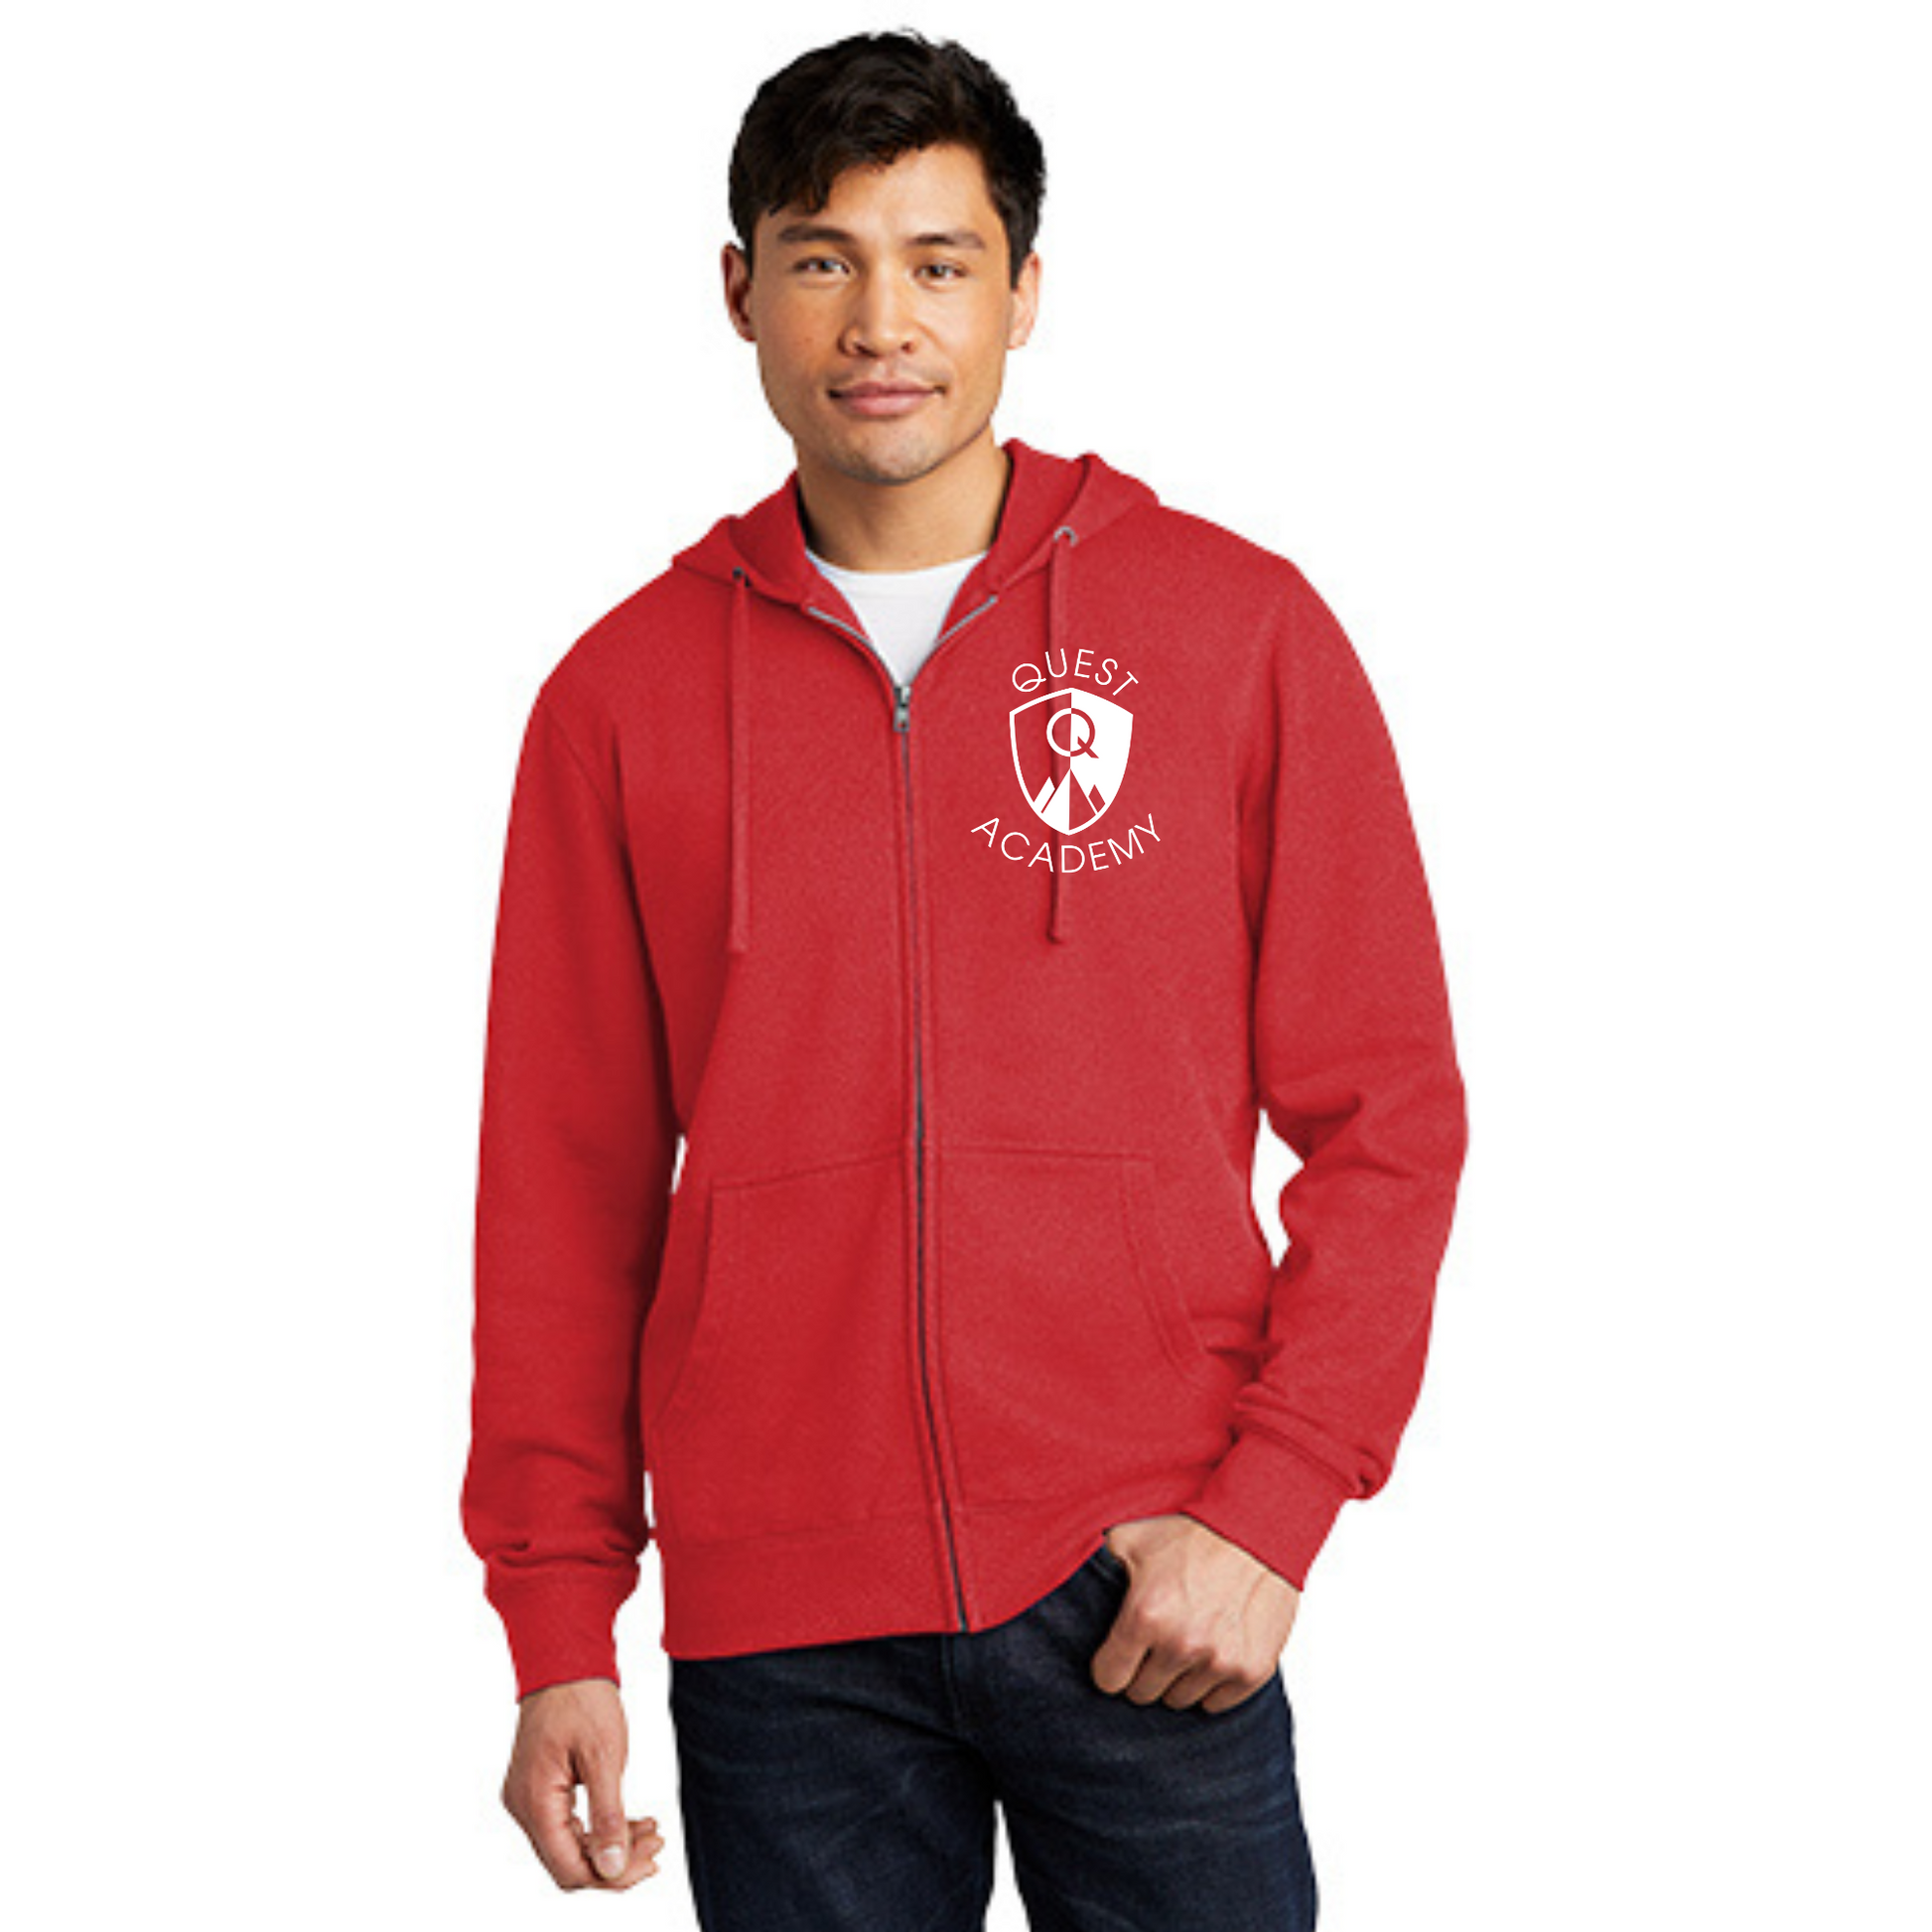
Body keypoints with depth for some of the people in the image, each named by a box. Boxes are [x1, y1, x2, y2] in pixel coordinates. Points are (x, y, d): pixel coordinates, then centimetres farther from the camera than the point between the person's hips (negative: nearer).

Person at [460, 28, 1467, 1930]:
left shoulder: (1241, 629, 2)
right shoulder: (623, 692, 5)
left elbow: (1385, 1112, 2)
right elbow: (566, 1187, 7)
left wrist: (1273, 1505, -7)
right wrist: (558, 1622, 4)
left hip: (1147, 1601, -1)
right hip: (777, 1627, 1)